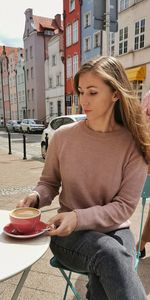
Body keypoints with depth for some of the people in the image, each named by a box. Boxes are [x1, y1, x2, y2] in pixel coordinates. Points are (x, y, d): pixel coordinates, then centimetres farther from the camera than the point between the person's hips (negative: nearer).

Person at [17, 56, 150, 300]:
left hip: (114, 230, 0)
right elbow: (49, 182, 8)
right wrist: (35, 197, -15)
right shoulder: (63, 136, -5)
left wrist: (79, 217, -23)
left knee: (104, 277, -31)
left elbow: (124, 206, -10)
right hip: (69, 234, 1)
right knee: (109, 254, -31)